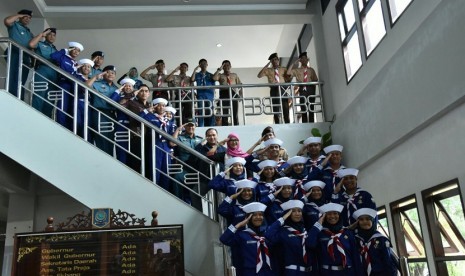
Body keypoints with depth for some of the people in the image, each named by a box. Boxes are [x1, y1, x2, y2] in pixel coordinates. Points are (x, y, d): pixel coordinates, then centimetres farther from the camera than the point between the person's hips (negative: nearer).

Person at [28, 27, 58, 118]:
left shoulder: (55, 49, 28)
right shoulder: (40, 44, 13)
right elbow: (31, 44, -9)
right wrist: (41, 34, 2)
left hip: (53, 75, 6)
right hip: (42, 72, -6)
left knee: (49, 100, 3)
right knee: (39, 97, -15)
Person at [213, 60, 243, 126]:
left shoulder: (235, 75, 21)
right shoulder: (220, 75, 16)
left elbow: (240, 84, 14)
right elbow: (214, 78, -6)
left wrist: (240, 94, 1)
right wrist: (219, 69, -2)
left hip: (233, 94, 1)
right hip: (224, 94, -1)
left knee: (235, 113, -1)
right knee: (224, 114, -4)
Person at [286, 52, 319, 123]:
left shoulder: (311, 70, 17)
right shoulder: (297, 70, 12)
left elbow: (315, 80, 13)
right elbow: (288, 73, -4)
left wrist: (314, 90, 0)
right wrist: (294, 63, -3)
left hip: (310, 89, 1)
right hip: (303, 90, -1)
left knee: (311, 108, 1)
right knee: (303, 109, -4)